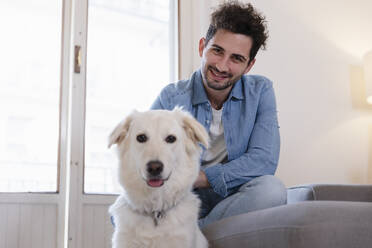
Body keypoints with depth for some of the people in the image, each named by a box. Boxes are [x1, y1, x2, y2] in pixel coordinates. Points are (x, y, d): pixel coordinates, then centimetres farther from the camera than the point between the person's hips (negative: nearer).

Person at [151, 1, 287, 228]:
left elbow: (264, 161, -13)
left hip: (234, 203, 2)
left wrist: (196, 178, -19)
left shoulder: (260, 91, -1)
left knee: (271, 189, -33)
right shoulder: (171, 99, -3)